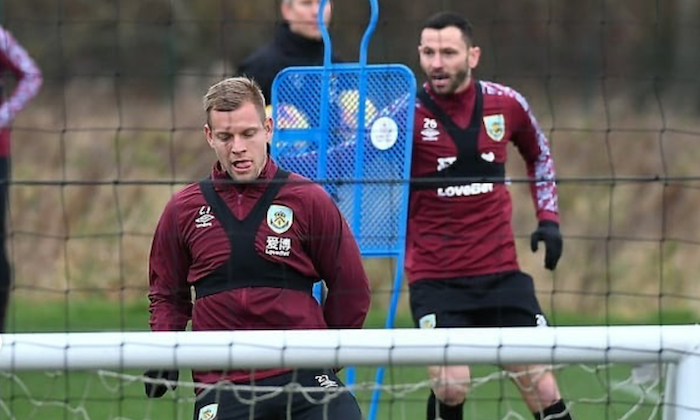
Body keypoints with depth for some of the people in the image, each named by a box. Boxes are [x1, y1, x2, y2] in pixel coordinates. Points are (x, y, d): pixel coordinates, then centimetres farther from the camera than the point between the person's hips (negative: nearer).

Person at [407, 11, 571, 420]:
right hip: (434, 277, -3)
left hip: (502, 272, 3)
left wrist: (549, 218, 12)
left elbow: (539, 154, 20)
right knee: (450, 386, -18)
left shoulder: (506, 103, 1)